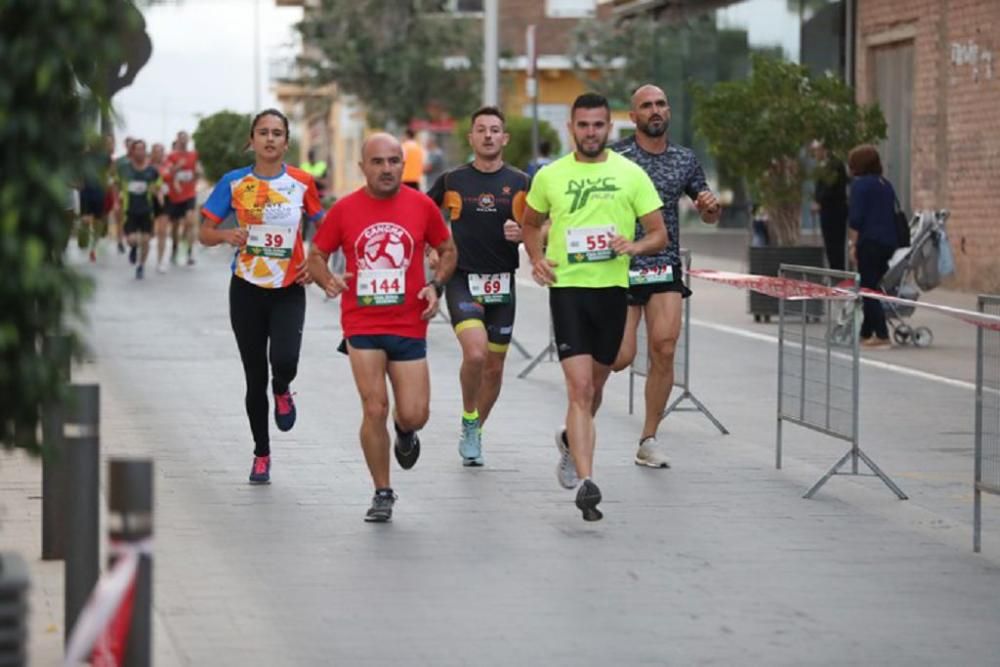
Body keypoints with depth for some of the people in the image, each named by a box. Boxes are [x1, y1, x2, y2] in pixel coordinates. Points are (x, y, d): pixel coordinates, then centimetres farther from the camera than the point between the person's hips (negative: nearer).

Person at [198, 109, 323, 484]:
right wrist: (228, 235, -20)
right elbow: (205, 233, 1)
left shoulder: (302, 183, -1)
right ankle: (261, 456, 22)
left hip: (289, 289, -1)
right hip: (247, 288, 1)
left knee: (284, 361, -23)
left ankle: (282, 393, 16)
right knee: (255, 378, 5)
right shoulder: (234, 183, -2)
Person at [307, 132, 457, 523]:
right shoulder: (344, 210, -2)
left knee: (414, 416, -2)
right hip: (362, 326, -1)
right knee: (374, 410, -8)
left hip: (409, 326, 1)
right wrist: (328, 280, -13)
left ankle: (404, 432, 38)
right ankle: (382, 494, 9)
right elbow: (316, 256, 8)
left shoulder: (422, 206, 0)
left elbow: (447, 250, 14)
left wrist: (436, 285, -4)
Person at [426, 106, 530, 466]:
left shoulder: (520, 183, 3)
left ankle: (474, 432, 30)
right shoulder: (452, 180, 1)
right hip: (462, 279, -2)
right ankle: (469, 421, 2)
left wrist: (521, 234, -13)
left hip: (503, 284, 2)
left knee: (494, 366, 9)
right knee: (475, 353, -22)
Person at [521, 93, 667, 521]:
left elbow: (659, 235, 4)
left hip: (612, 289, 2)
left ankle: (571, 440, 47)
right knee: (580, 388, -14)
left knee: (594, 385, 17)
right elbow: (531, 223, 21)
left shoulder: (631, 175, 2)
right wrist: (537, 258, 3)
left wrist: (634, 246, -17)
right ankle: (585, 483, -19)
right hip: (567, 288, -2)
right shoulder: (550, 176, 4)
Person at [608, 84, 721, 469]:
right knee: (620, 357, -6)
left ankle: (649, 440, 0)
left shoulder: (685, 160, 8)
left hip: (666, 268, 3)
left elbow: (708, 217, 18)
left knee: (664, 349, -11)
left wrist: (711, 207, -4)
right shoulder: (615, 158, -4)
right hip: (621, 268, -3)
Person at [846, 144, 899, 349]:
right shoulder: (886, 185, 15)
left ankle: (882, 335, -11)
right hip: (888, 242, 7)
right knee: (873, 287, 15)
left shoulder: (860, 184, -6)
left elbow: (856, 218, -12)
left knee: (868, 289, -5)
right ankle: (866, 333, 21)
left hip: (869, 242, -7)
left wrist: (853, 245, -10)